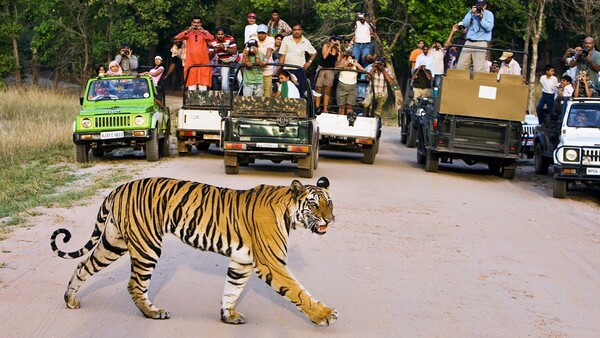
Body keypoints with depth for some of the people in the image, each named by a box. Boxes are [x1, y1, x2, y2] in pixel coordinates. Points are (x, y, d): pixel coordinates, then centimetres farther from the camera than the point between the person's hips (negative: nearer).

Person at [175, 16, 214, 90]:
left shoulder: (204, 33, 9)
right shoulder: (188, 33, 10)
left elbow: (211, 38, -11)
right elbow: (178, 37, -8)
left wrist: (203, 31, -27)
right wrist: (187, 31, -24)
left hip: (203, 62, 0)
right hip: (191, 62, 0)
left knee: (203, 84, -3)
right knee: (191, 84, -1)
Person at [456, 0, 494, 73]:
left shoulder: (489, 14, 3)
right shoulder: (471, 12, 14)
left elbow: (489, 27, -10)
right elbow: (465, 24, 3)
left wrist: (481, 17, -14)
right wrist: (471, 13, -6)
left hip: (481, 43, -4)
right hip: (469, 42, 4)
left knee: (478, 69, -14)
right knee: (460, 66, -3)